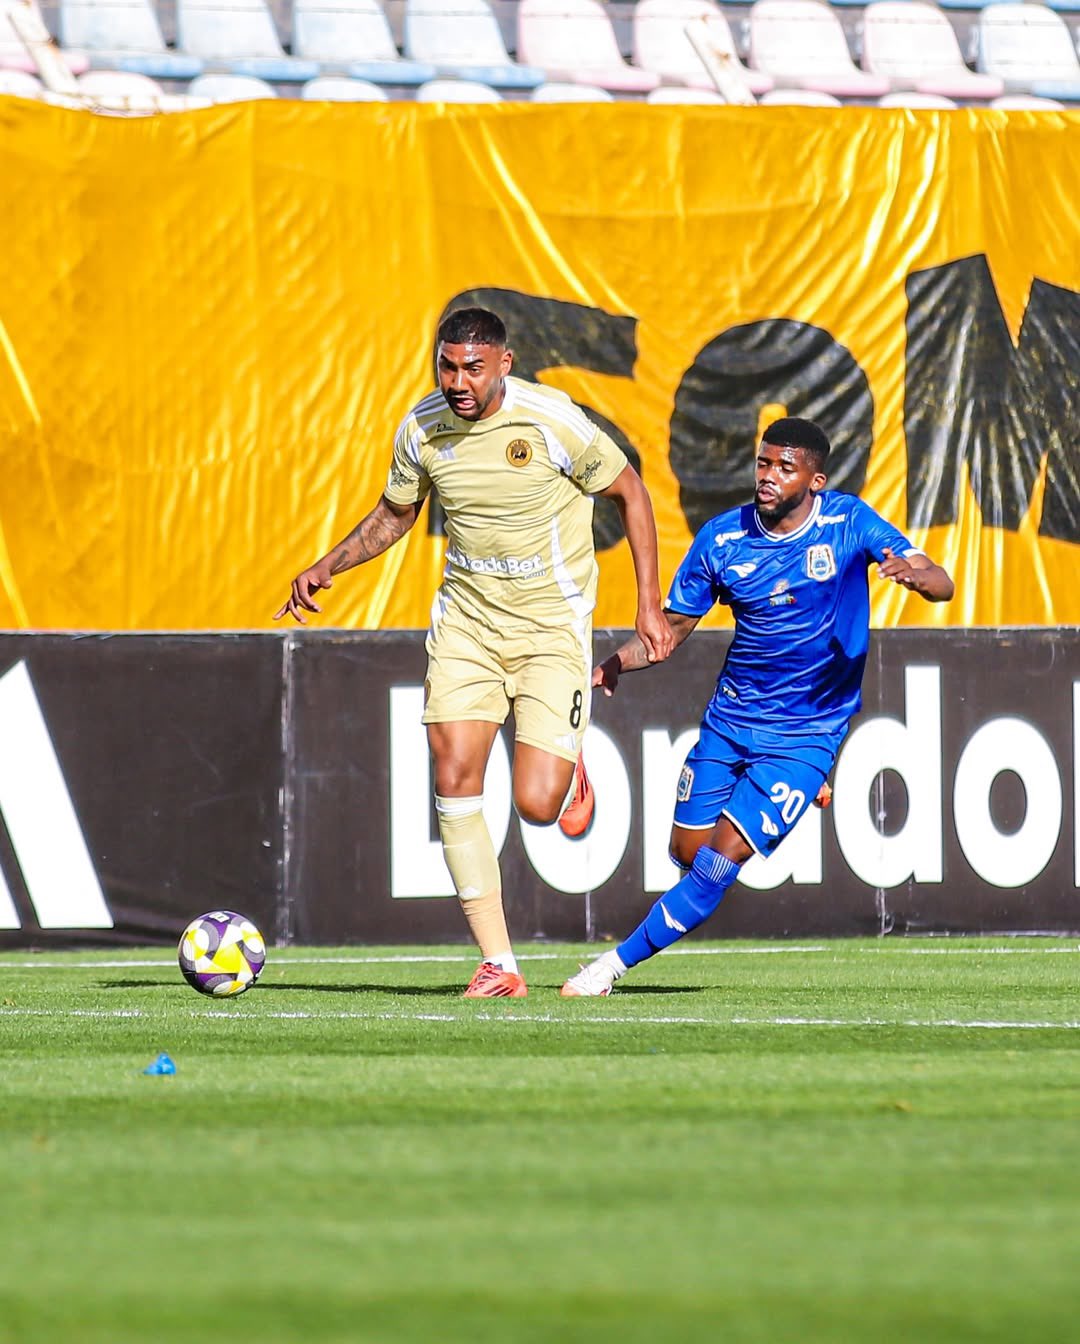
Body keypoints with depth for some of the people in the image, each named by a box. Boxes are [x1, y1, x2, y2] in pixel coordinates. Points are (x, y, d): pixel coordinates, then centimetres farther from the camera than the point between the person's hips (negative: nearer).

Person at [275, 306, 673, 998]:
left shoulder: (553, 420, -17)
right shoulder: (422, 429, -4)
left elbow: (631, 493, -3)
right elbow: (395, 513, 16)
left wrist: (651, 603, -5)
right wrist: (327, 568, 2)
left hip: (551, 623, -4)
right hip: (466, 617, 4)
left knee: (537, 804, -12)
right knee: (455, 780, -11)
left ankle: (570, 759, 28)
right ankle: (499, 965, -4)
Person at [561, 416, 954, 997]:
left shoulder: (847, 522, -11)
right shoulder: (722, 537, -5)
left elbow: (941, 584, -14)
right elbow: (674, 626, 4)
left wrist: (912, 573, -39)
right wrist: (619, 661, -16)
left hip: (806, 733, -4)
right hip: (731, 716, 4)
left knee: (722, 859, -15)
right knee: (688, 852, 8)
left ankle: (618, 962, -6)